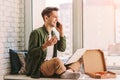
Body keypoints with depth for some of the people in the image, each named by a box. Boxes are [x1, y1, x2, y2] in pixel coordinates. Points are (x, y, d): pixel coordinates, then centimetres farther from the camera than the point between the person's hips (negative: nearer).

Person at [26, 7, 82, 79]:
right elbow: (31, 53, -15)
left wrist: (61, 33, 3)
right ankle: (67, 73, -18)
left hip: (52, 65, 8)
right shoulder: (36, 33, -8)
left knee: (78, 61, -6)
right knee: (56, 60, -38)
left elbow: (62, 49, 12)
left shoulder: (53, 33, 16)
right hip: (39, 68, -8)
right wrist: (45, 46, -30)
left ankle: (69, 71, -33)